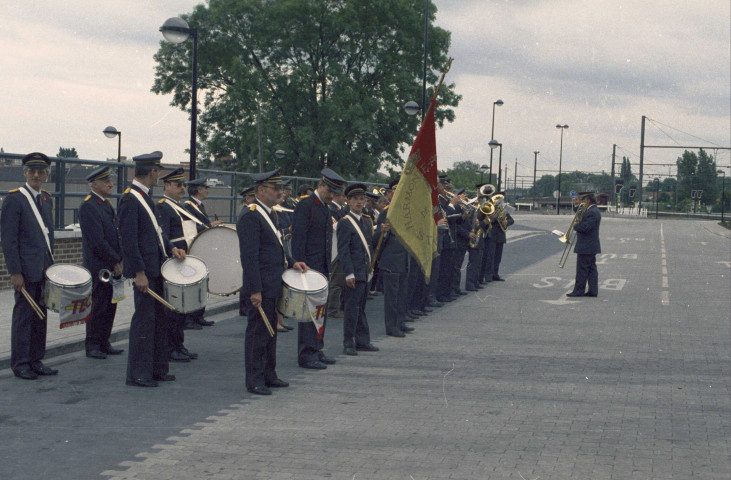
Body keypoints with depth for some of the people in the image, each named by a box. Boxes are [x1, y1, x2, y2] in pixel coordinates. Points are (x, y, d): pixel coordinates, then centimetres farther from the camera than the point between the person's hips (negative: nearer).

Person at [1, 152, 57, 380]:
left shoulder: (47, 199, 14)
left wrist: (51, 264, 14)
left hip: (44, 269, 7)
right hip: (26, 270, -7)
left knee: (40, 316, 10)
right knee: (23, 316, -2)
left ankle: (36, 361, 18)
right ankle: (21, 364, 6)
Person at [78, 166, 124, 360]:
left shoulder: (106, 204, 15)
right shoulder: (88, 206, -13)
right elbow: (97, 241, -18)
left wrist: (119, 260, 6)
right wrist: (115, 262, -15)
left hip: (113, 266, 8)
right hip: (99, 267, -8)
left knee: (110, 306, 11)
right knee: (98, 306, -2)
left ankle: (104, 342, 19)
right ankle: (92, 345, 7)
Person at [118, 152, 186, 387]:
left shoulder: (145, 197, 15)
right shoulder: (129, 200, -15)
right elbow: (128, 240, -19)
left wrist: (171, 248, 6)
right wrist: (139, 273, -21)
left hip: (156, 268, 10)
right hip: (144, 270, -10)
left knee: (159, 319, 13)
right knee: (144, 320, -5)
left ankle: (157, 369, 21)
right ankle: (138, 374, 2)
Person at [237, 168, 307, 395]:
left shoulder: (271, 214, 16)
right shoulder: (250, 217, -15)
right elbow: (249, 257, -19)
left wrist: (291, 263, 11)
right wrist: (255, 290, -22)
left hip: (274, 287, 10)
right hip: (261, 288, -10)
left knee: (270, 331, 15)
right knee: (258, 332, -4)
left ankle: (269, 375, 24)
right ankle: (254, 380, 3)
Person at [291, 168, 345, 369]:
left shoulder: (325, 208, 17)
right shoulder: (305, 205, -11)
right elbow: (298, 238, -16)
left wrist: (328, 268, 18)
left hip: (322, 268, 9)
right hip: (309, 267, -9)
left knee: (321, 310, 12)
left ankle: (316, 350, 20)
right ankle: (306, 355, -4)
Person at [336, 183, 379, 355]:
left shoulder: (366, 222, 16)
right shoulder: (345, 222, -8)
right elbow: (343, 250, -14)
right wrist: (349, 274, -19)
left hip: (365, 272, 8)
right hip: (353, 273, -7)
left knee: (361, 308, 12)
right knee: (352, 308, -6)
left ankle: (362, 341, 18)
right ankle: (348, 344, -1)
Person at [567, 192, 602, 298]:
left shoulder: (592, 212, -19)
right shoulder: (594, 210, 14)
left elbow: (585, 227, -26)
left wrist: (576, 226, -10)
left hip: (586, 247, -10)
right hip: (591, 246, 10)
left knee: (582, 269, -4)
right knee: (591, 268, 10)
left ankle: (579, 291, 1)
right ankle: (593, 291, 11)